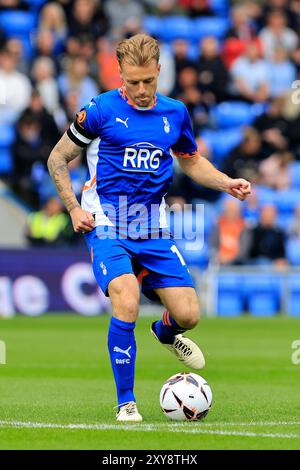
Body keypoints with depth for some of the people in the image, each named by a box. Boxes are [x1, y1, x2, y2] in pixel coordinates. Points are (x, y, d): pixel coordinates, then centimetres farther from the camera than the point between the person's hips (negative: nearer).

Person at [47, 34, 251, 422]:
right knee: (127, 303, -26)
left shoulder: (175, 113, 6)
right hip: (107, 226, -4)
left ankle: (165, 332, 37)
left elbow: (191, 161, 23)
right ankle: (126, 403, -12)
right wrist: (74, 208, -7)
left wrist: (227, 183, 6)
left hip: (152, 229, 4)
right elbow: (57, 159, 3)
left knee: (188, 314, -3)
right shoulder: (102, 109, -6)